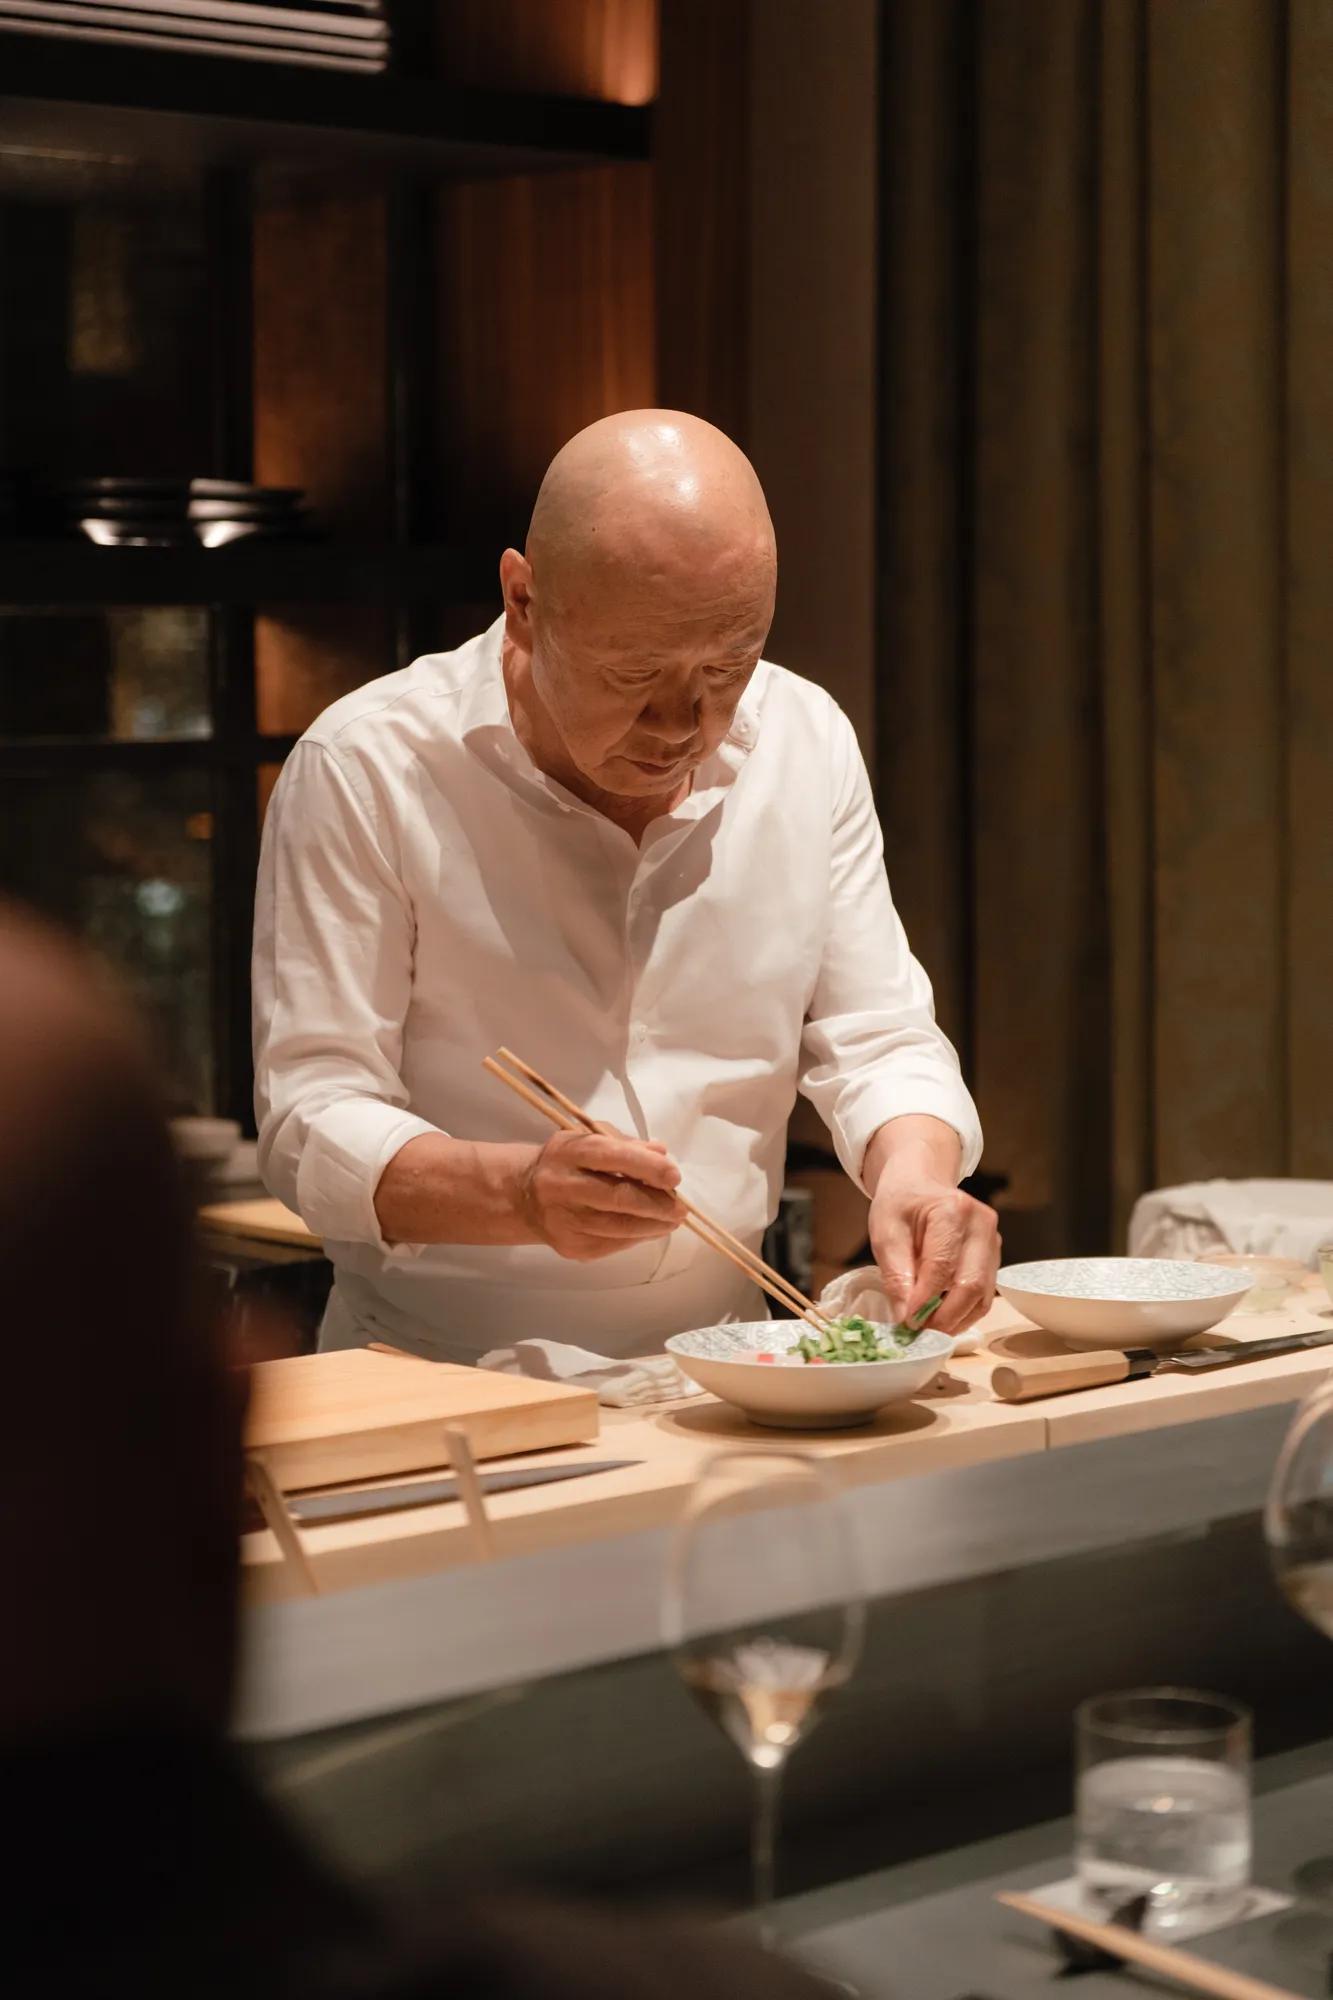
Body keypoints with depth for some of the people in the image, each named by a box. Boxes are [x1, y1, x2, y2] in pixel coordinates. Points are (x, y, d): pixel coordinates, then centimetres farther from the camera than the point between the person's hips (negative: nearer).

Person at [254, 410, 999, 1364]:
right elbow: (312, 1124, -13)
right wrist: (522, 1195, -32)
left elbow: (878, 1040, 7)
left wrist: (915, 1171, -16)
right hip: (440, 1384, -3)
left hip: (720, 1380, 4)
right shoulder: (365, 772, -11)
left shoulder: (808, 743, 4)